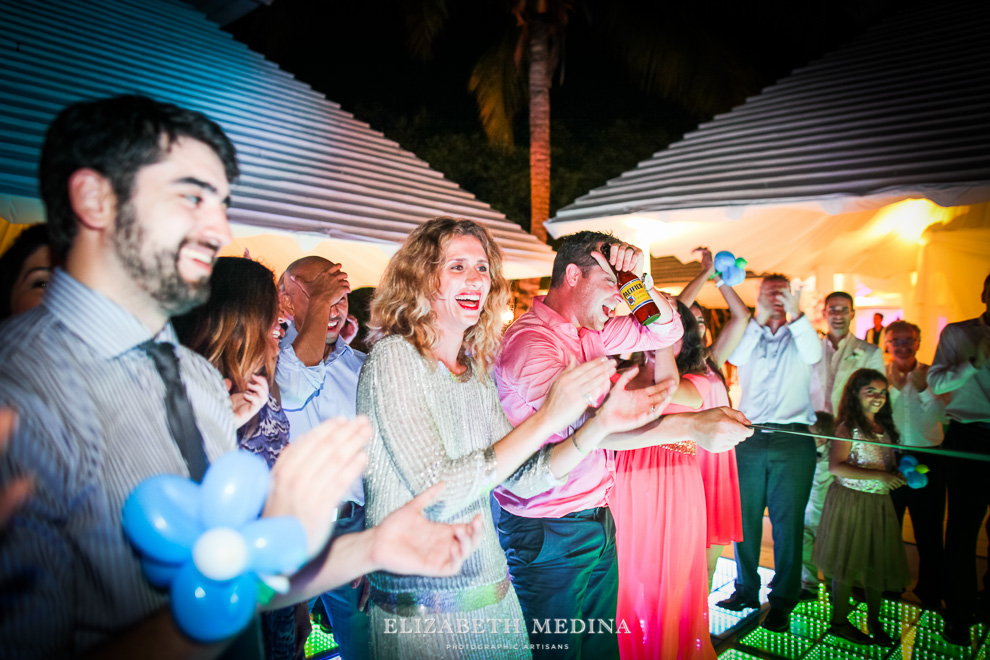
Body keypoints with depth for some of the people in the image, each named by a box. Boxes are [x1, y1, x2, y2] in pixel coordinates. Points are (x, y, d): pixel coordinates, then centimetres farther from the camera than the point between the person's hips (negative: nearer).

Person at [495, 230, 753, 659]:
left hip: (597, 521, 8)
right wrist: (693, 425, -39)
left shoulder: (591, 331, 7)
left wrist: (641, 278, -5)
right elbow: (585, 423, -35)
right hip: (548, 534, -8)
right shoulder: (529, 340, -21)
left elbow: (666, 332, 13)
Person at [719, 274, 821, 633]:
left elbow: (814, 355, -11)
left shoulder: (799, 336, 11)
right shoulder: (748, 334, 13)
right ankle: (746, 589, 21)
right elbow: (734, 357, -7)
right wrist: (759, 319, -16)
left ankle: (782, 601, 13)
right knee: (745, 517, 6)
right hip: (749, 437, 1)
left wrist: (796, 314, -23)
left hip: (793, 441, -1)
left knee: (788, 521, 1)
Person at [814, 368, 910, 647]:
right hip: (851, 501, -7)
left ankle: (874, 621, 28)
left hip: (879, 504, 7)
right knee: (847, 564, 3)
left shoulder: (884, 427, 11)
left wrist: (900, 475, 1)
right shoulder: (849, 426, -11)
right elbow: (836, 466, -20)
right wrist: (880, 475, -21)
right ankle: (839, 621, 16)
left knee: (878, 563, 12)